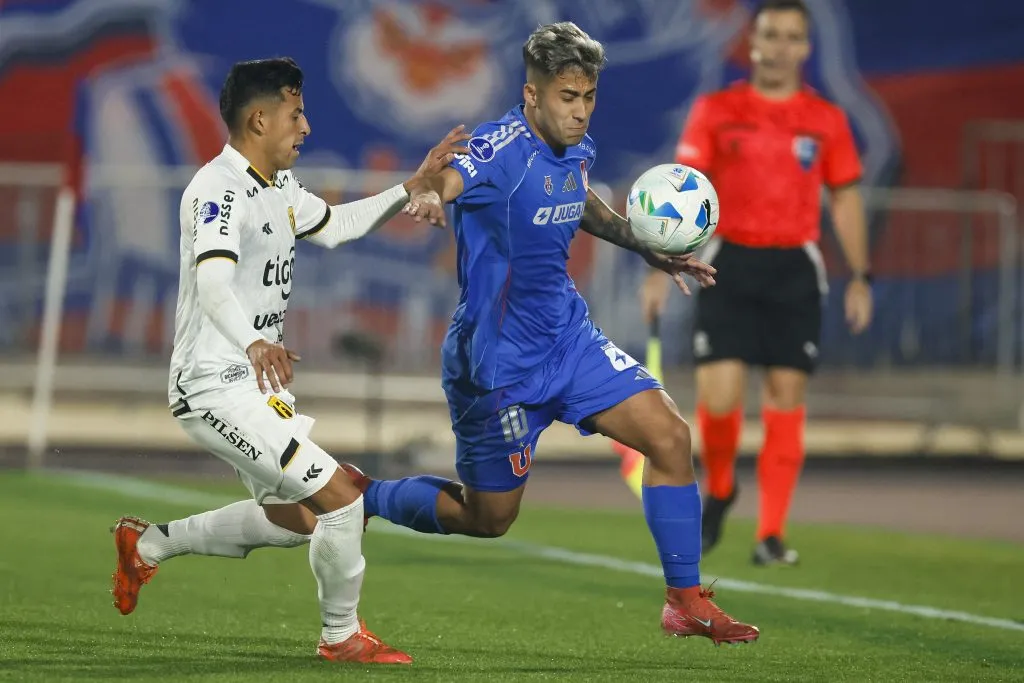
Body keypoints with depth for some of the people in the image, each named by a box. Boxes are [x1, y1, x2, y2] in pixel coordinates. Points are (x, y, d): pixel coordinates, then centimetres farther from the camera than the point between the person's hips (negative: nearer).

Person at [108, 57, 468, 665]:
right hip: (217, 389, -11)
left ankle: (148, 544, 33)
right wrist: (253, 343, -57)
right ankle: (342, 636, 5)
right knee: (342, 499, -14)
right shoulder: (219, 190, -21)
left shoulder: (280, 187, 10)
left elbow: (336, 225, 29)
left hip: (256, 384, 11)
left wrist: (415, 186, 19)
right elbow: (212, 282, -38)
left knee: (294, 519, 23)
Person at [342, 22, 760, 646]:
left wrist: (652, 252, 19)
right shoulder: (501, 150, -23)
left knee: (670, 435, -7)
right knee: (488, 519, 4)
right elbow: (446, 180, -44)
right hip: (498, 357, -7)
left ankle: (687, 601, 4)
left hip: (569, 337, 7)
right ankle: (358, 496, 28)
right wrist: (429, 194, -67)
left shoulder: (577, 149, 1)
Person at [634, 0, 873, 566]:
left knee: (786, 398, -3)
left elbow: (845, 200, 12)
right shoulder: (715, 111, 3)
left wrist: (860, 277, 6)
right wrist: (661, 270, -6)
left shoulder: (827, 121, 7)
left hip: (795, 269, 1)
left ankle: (771, 535, 3)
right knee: (718, 396, -11)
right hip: (730, 261, -1)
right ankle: (719, 489, 19)